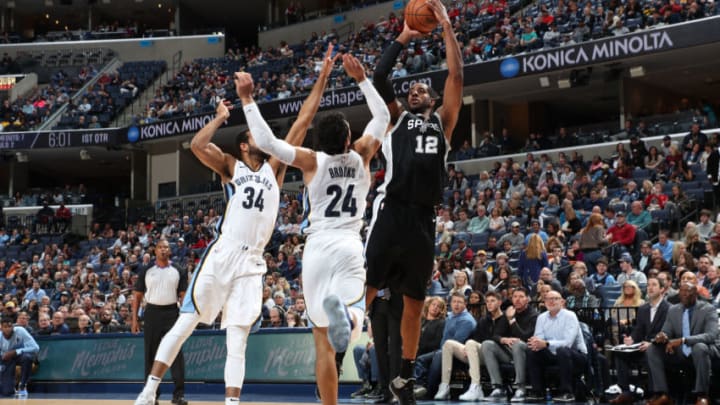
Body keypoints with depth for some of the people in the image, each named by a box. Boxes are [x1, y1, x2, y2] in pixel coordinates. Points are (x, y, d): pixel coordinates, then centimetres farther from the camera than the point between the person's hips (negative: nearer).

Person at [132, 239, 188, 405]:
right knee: (151, 354, 4)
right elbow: (137, 296, 9)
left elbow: (183, 296, 5)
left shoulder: (178, 272, 6)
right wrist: (134, 319, 2)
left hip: (171, 313, -1)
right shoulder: (146, 272, 7)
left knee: (176, 353, -8)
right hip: (152, 313, 1)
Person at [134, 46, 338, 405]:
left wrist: (322, 78, 8)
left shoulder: (275, 167, 15)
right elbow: (196, 145, -14)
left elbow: (302, 122, 11)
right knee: (184, 324, 0)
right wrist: (221, 118, 0)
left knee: (237, 341, 1)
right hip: (221, 255, -3)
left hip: (252, 263, 3)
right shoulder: (230, 166, 6)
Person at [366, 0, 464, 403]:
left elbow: (457, 75, 13)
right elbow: (379, 77, 6)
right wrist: (403, 38, 13)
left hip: (423, 218, 3)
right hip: (391, 211, -2)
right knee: (364, 289, -10)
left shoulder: (443, 120, 21)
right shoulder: (396, 117, 18)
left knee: (415, 301, 10)